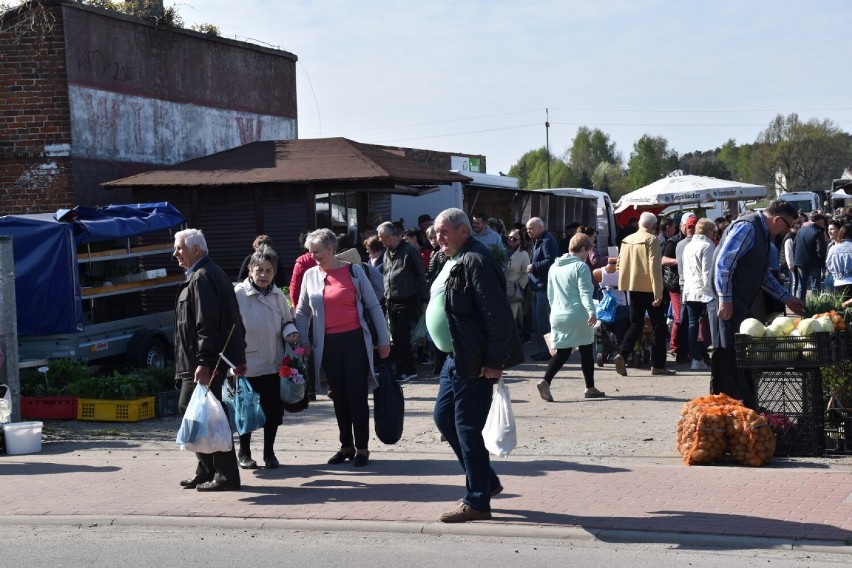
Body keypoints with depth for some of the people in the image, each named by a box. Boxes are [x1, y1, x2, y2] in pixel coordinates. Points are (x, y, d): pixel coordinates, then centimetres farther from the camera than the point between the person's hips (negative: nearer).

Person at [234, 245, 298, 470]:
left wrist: (290, 332, -5)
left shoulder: (277, 295, 6)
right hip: (248, 365, -4)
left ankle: (269, 452, 23)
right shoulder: (239, 294, -9)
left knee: (273, 409, 8)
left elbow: (287, 321, 18)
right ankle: (244, 453, 22)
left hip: (274, 364, 4)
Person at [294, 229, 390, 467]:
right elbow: (302, 312, 15)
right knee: (339, 396, 9)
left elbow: (373, 305, 1)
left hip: (355, 340, -3)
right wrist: (304, 340, 4)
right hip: (328, 344, 3)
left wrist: (383, 340, 0)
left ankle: (362, 448, 6)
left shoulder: (353, 271, -2)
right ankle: (346, 446, 19)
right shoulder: (310, 275, 6)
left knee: (357, 394, -3)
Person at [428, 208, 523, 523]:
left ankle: (477, 501, 8)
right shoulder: (453, 261, 14)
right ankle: (486, 480, 27)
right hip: (457, 356, 11)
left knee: (467, 427, -4)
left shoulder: (476, 261, -18)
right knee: (444, 417, 16)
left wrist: (494, 362, -22)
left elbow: (499, 315, -22)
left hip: (475, 362, -11)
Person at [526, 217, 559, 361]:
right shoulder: (537, 242, 20)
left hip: (544, 286, -11)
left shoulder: (547, 241, -13)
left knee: (542, 318, -9)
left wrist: (534, 266, -16)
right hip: (538, 286, 11)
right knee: (537, 318, 13)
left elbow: (550, 261, -25)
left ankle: (546, 350, -5)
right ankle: (541, 349, 19)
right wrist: (532, 266, 7)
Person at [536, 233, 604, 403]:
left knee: (562, 352, 7)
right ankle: (590, 388, 18)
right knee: (586, 351, 10)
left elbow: (550, 295, 19)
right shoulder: (581, 267, -10)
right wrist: (591, 311, -31)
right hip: (578, 317, -6)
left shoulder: (554, 267, 11)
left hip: (558, 316, 6)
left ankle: (545, 381, -15)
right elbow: (585, 292, -23)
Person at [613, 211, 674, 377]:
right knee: (658, 325, 4)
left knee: (636, 324, 12)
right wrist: (658, 293, -17)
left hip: (632, 287, 6)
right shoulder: (652, 239, -9)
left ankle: (622, 354, -10)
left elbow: (620, 264, 12)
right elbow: (654, 266, -16)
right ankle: (657, 365, 5)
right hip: (649, 288, -6)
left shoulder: (627, 240, 10)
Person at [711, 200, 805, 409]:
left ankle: (747, 407, 18)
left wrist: (786, 298, 24)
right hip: (729, 304, -10)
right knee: (729, 353, -9)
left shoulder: (763, 233, 17)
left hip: (743, 304, 10)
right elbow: (723, 263, -21)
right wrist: (725, 300, -22)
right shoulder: (747, 227, -14)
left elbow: (763, 273, 27)